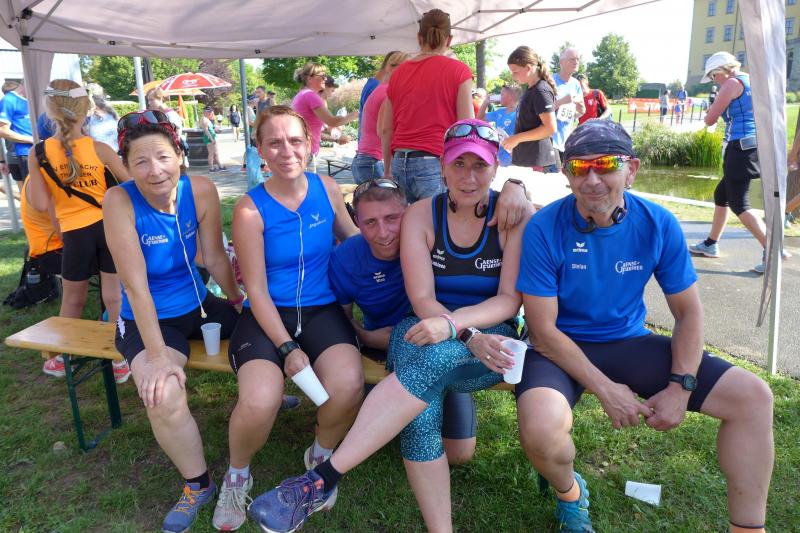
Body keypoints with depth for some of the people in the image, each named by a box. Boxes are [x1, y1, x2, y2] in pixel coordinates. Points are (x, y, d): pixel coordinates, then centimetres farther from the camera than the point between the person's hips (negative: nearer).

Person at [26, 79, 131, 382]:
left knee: (73, 301, 19)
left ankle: (62, 358, 36)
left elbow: (40, 205, -6)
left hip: (76, 233, 1)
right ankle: (121, 360, 15)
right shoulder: (99, 149, -8)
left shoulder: (39, 154, -6)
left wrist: (32, 169, 8)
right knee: (114, 297, 7)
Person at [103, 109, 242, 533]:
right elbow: (136, 284, -24)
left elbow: (215, 257, -3)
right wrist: (158, 355, -26)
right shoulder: (120, 201, -22)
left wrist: (242, 304, 3)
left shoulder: (201, 190, -13)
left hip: (198, 305, 4)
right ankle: (198, 485, 0)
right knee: (164, 398, -28)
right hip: (149, 320, -4)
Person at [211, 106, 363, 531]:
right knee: (258, 403, -30)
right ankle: (237, 475, 9)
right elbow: (257, 291, -8)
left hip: (321, 310, 3)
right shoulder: (251, 209, -8)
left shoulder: (326, 189, 3)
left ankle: (320, 455, 9)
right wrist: (288, 348, -15)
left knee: (348, 385, -28)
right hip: (266, 316, -2)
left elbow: (351, 237, 23)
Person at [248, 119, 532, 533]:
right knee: (421, 408, -35)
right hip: (424, 335, 1)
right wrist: (469, 337, -24)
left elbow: (510, 299, -7)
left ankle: (321, 480, -32)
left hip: (490, 340, -1)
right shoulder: (422, 214, 0)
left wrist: (453, 324, -25)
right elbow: (422, 300, -6)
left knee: (434, 357, -37)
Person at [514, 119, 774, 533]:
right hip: (560, 347, -4)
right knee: (540, 427, -35)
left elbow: (688, 313, 2)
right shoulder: (544, 230, -19)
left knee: (753, 397, -6)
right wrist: (605, 390, -19)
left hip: (629, 342, 4)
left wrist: (681, 388, -10)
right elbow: (544, 330, -17)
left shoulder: (659, 225, -8)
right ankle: (568, 492, 4)